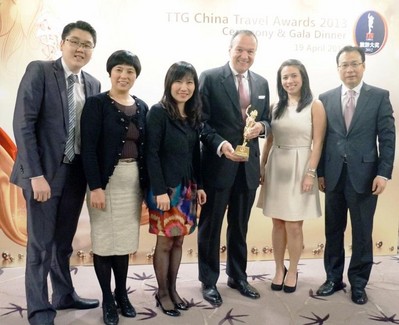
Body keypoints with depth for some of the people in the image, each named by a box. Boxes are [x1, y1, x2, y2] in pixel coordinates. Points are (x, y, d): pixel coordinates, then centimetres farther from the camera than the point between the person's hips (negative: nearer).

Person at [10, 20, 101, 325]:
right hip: (44, 171, -5)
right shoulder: (39, 71, -7)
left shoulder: (93, 84, 9)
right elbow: (23, 124, -14)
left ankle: (64, 294, 34)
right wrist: (36, 175, -19)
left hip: (76, 173, 5)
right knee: (41, 244, 4)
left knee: (64, 241, 18)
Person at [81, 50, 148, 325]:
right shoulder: (97, 103, -6)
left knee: (125, 240, 13)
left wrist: (147, 184, 5)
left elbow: (145, 147, 10)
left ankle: (122, 293, 28)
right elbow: (88, 147, -12)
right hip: (107, 179, -4)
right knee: (105, 240, 5)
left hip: (134, 181, 5)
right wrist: (95, 186, -18)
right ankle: (107, 299, 20)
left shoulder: (142, 107, 9)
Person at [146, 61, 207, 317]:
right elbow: (152, 154, -14)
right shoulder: (158, 112, -10)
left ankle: (173, 289, 27)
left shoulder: (194, 115, 9)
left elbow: (195, 154, 12)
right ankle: (162, 293, 21)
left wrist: (199, 185, 9)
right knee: (165, 242, 4)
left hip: (187, 188, 6)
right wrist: (160, 190, -18)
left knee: (178, 241, 13)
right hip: (166, 188, -6)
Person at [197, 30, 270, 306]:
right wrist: (220, 145, -24)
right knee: (210, 226, 9)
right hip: (217, 165, -4)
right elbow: (200, 121, -10)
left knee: (240, 227, 18)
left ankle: (238, 276, 35)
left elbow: (267, 120, 14)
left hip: (248, 166, 5)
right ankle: (209, 281, 25)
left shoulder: (262, 83, 9)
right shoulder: (210, 78, -7)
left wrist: (261, 126, -9)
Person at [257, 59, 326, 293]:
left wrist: (310, 173, -13)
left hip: (299, 169, -4)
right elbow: (269, 140, 11)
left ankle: (292, 271, 20)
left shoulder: (315, 106, -3)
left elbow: (318, 143, -6)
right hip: (275, 167, 4)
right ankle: (279, 269, 24)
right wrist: (262, 167, 6)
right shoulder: (276, 106, 10)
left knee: (294, 225, 0)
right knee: (278, 223, 9)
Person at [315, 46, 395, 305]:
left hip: (364, 175, -2)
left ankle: (358, 283, 24)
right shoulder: (326, 98, 6)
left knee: (362, 233, 8)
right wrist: (320, 172, 3)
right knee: (333, 231, 11)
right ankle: (334, 279, 26)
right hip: (334, 175, 2)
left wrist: (383, 173, -10)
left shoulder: (379, 96, 0)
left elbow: (387, 138, -3)